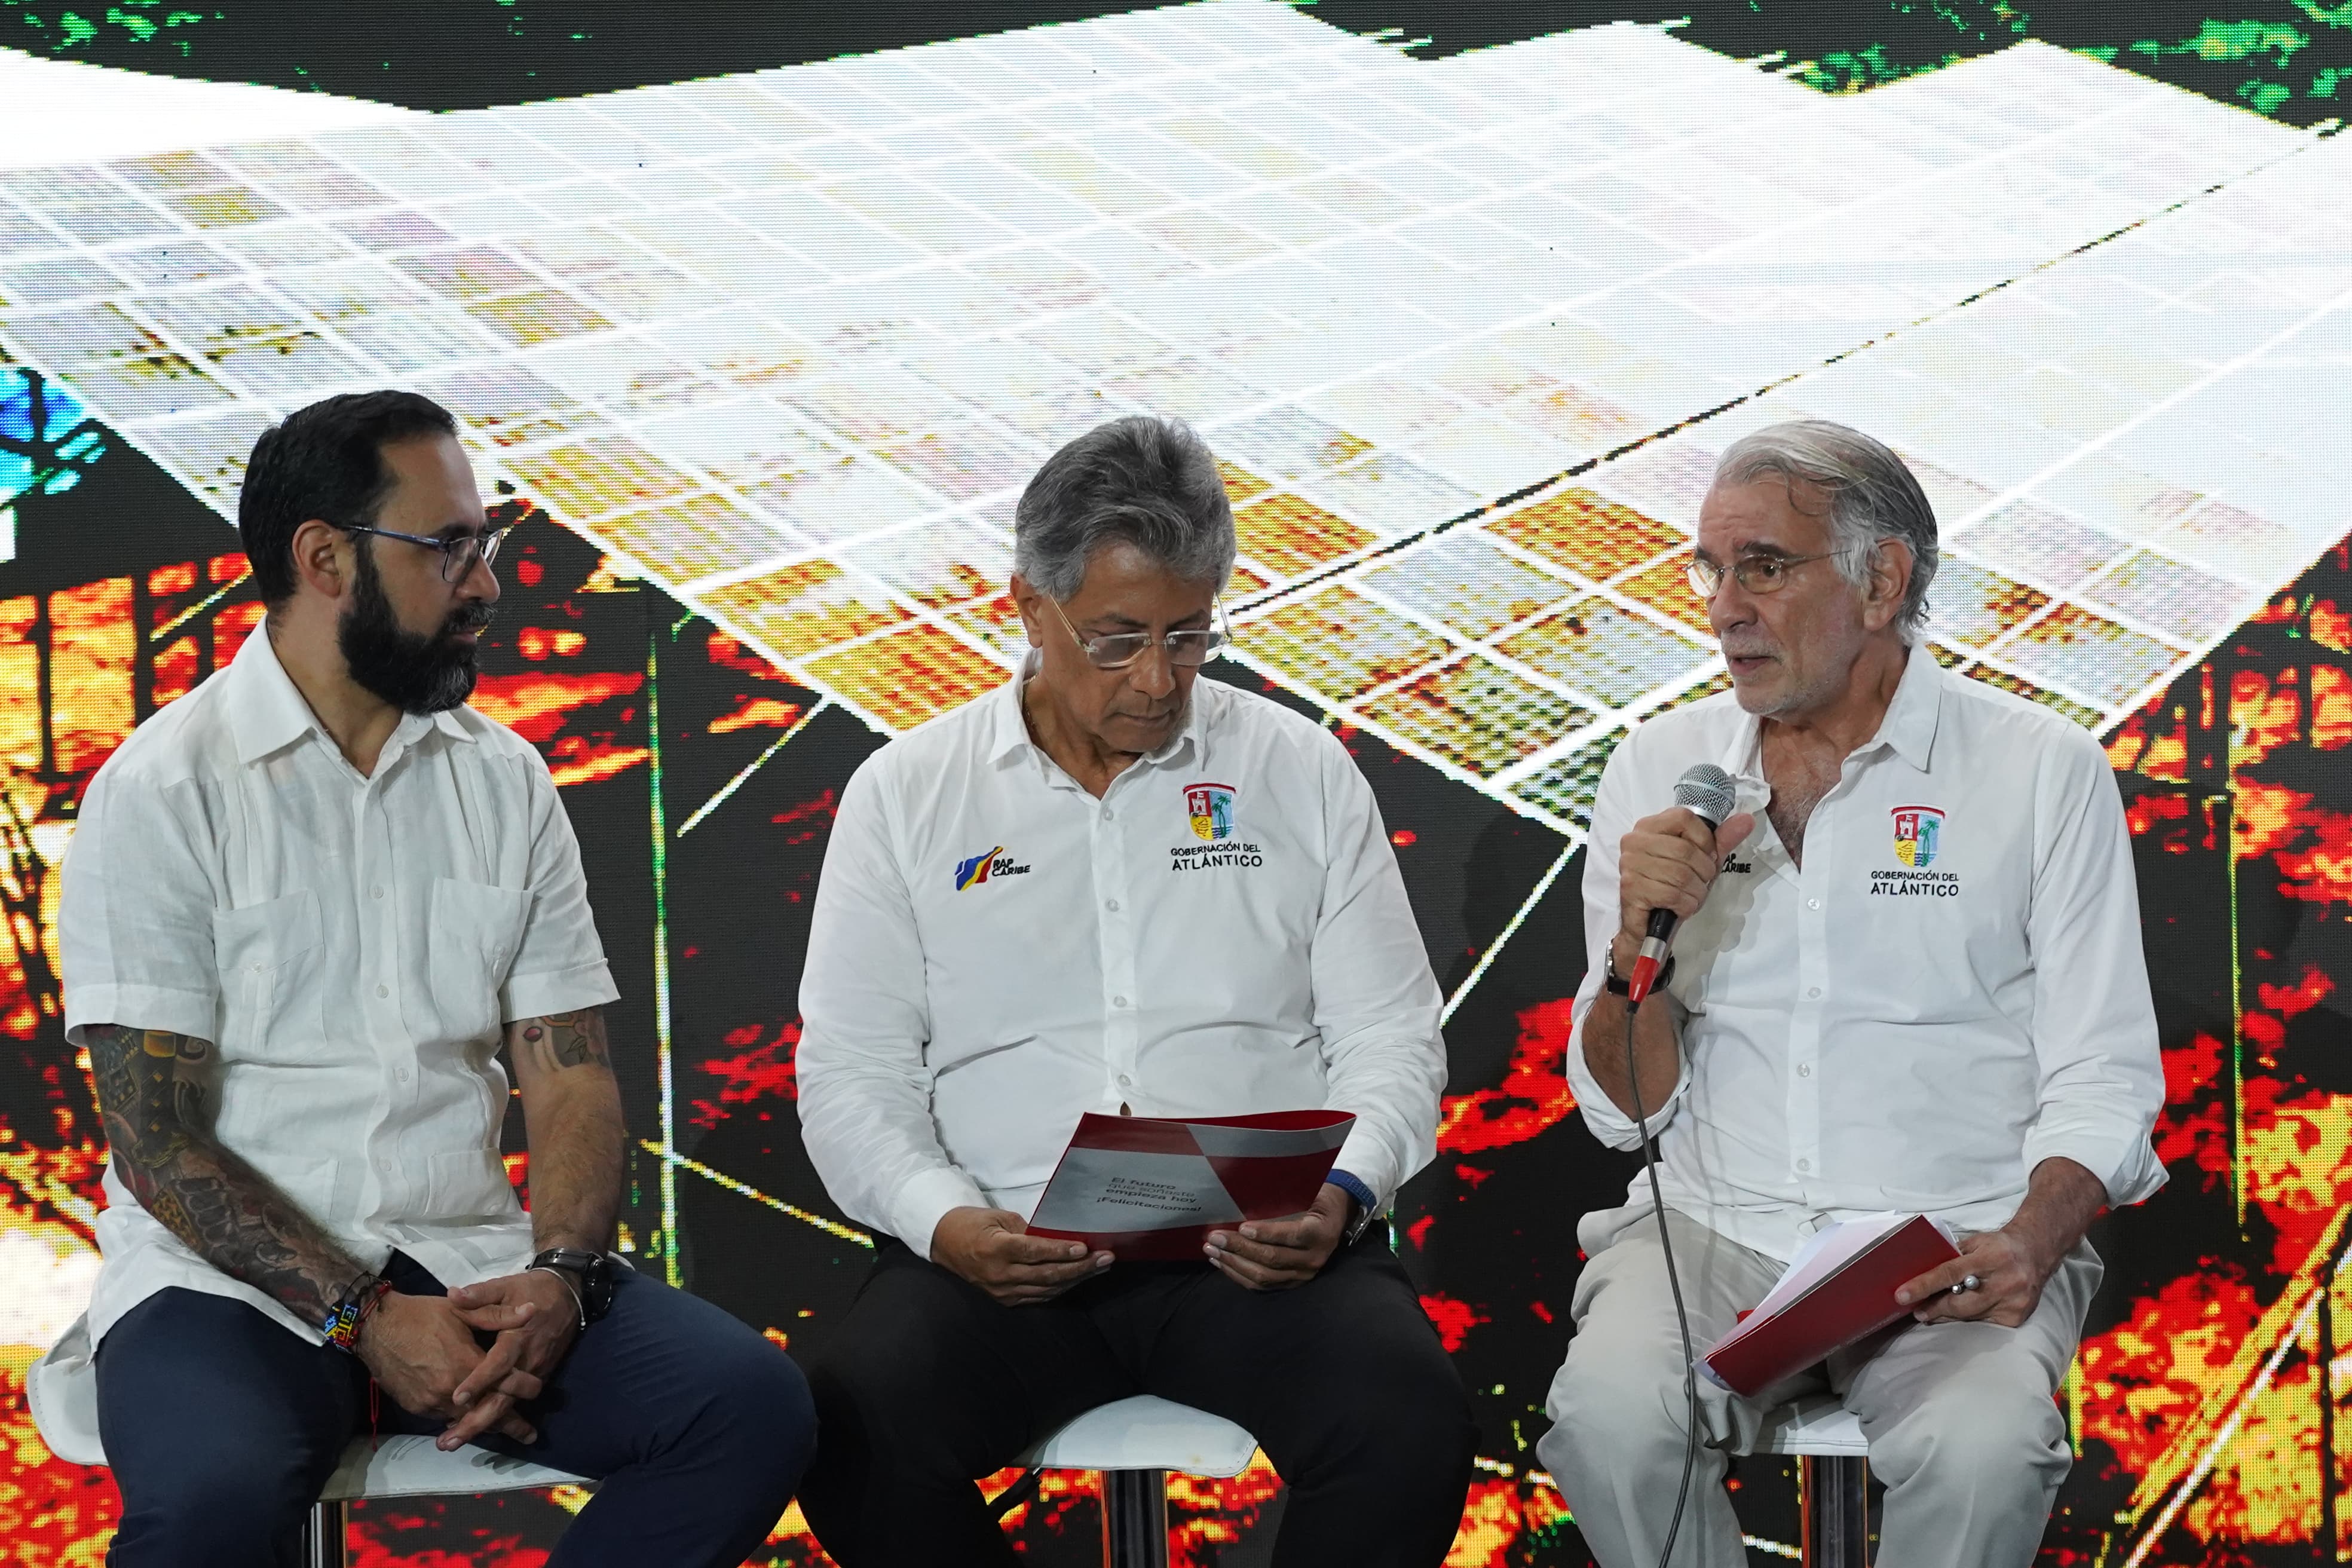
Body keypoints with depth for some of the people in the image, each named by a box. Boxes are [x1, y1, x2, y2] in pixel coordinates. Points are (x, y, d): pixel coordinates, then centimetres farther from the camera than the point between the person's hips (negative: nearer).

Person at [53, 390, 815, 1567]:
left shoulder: (505, 778, 11)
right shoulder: (162, 792, -3)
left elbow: (571, 1073, 8)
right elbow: (157, 1141, -8)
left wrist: (559, 1274, -12)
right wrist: (365, 1317, -17)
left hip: (470, 1263, 5)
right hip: (232, 1281, -4)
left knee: (752, 1404, -21)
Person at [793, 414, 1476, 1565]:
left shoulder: (1302, 771, 11)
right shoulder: (906, 796, 10)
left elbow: (1391, 1037, 10)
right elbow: (850, 1072, 7)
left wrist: (1342, 1196, -11)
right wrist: (946, 1223, -13)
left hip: (1260, 1248, 0)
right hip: (998, 1247, 0)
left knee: (1408, 1420, -30)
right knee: (852, 1430, -30)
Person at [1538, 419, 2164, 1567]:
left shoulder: (2042, 771, 1)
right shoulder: (1660, 770, 7)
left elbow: (2103, 1079, 0)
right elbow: (1626, 1113, 7)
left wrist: (2029, 1245, -19)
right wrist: (1639, 943, -13)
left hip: (1954, 1245, -2)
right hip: (1712, 1227, 2)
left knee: (1981, 1452, -33)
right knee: (1608, 1418, -29)